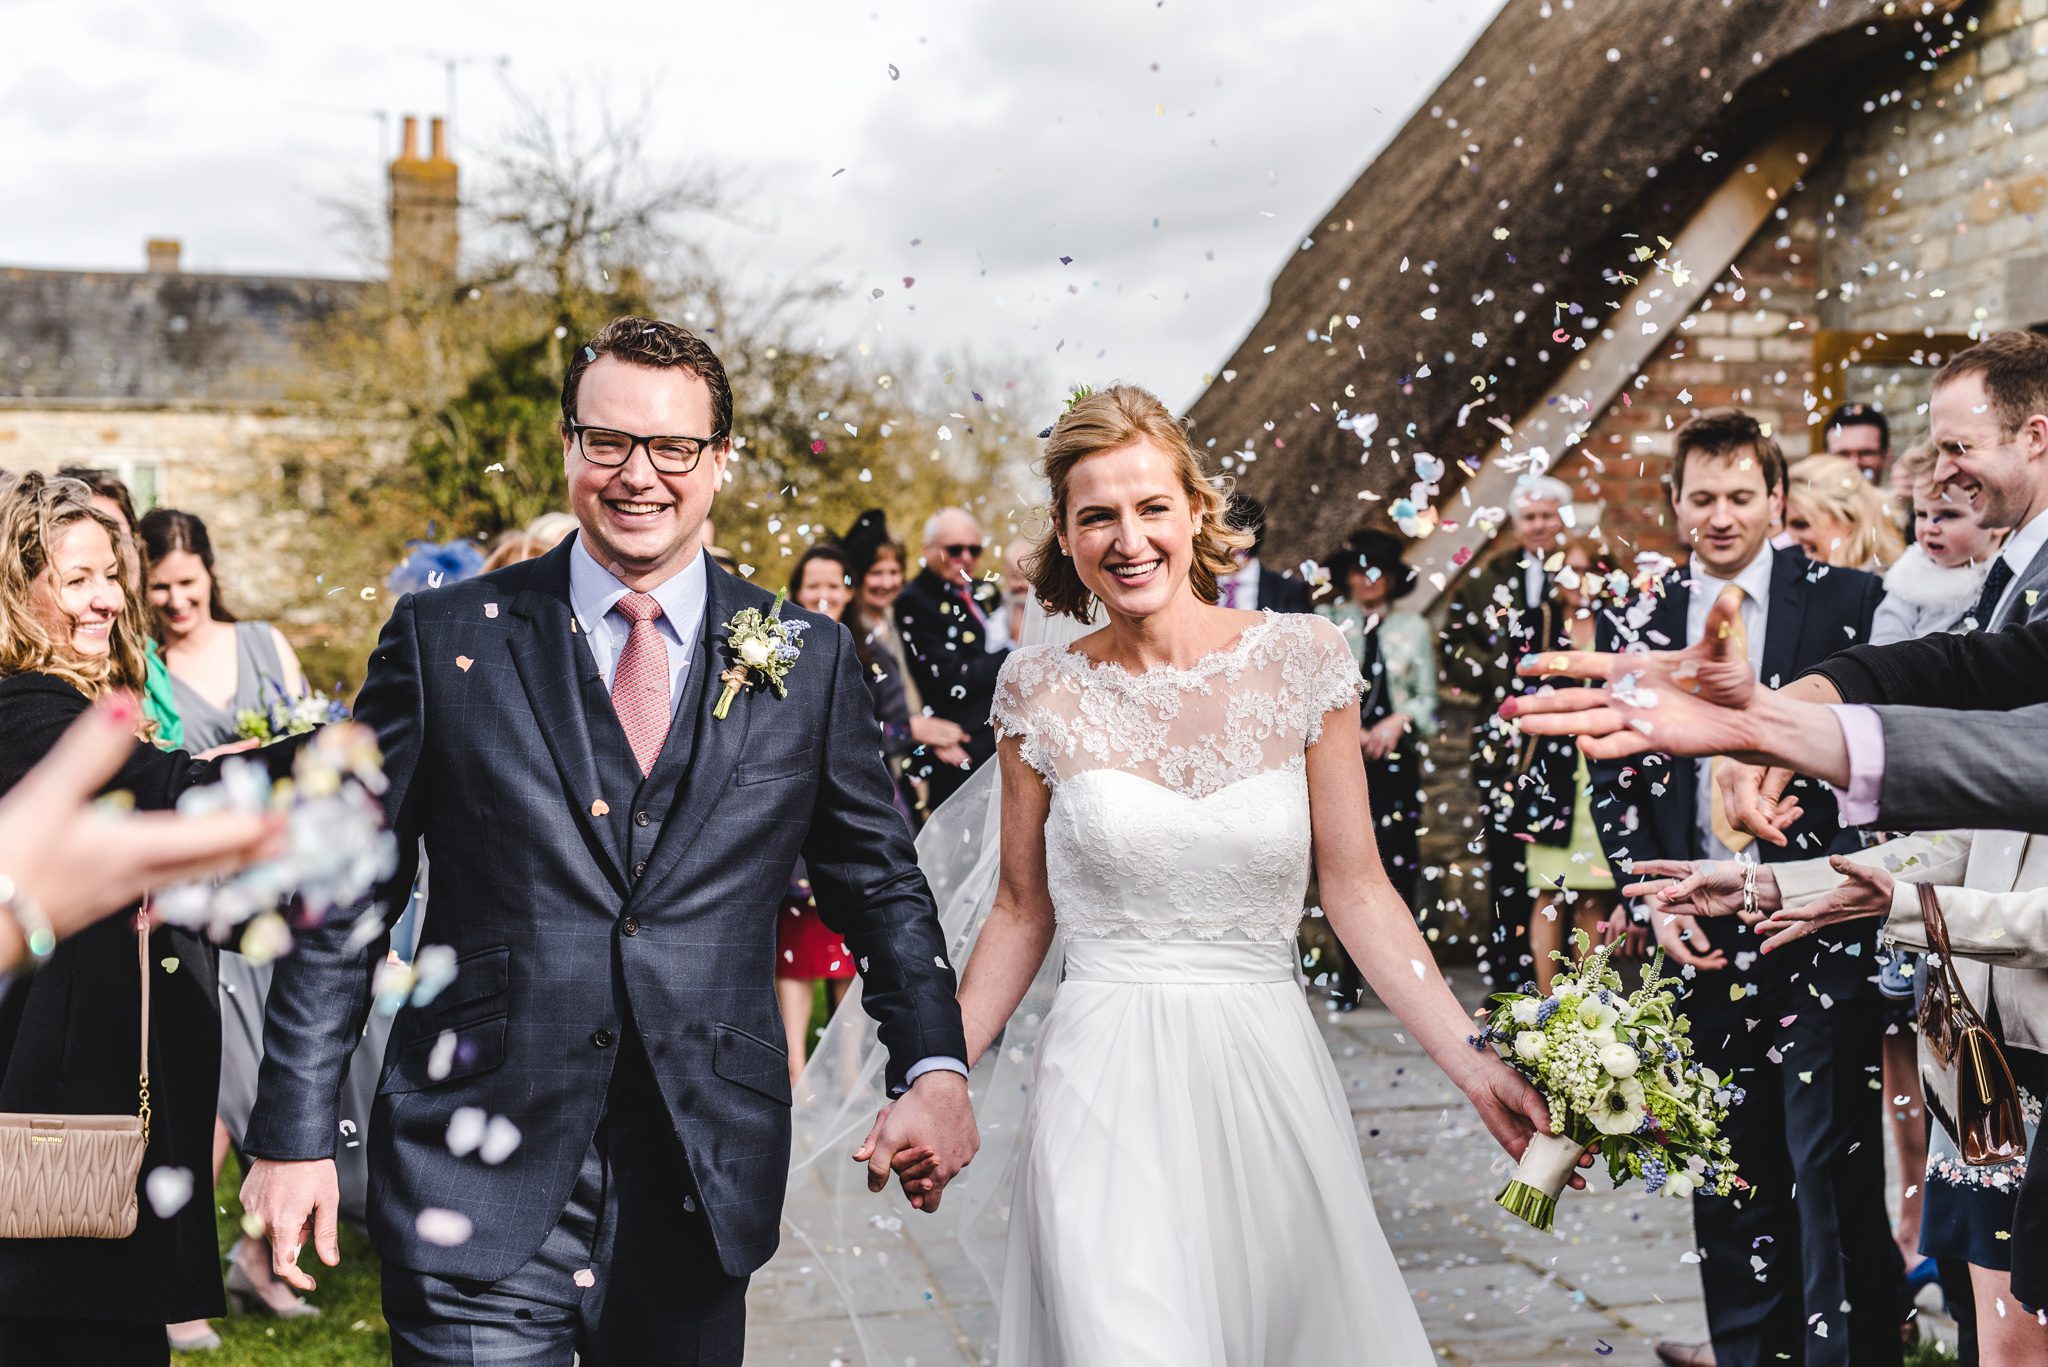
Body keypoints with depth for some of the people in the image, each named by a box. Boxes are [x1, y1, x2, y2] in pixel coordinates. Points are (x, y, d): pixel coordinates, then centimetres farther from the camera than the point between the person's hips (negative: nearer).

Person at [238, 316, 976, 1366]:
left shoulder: (810, 661, 3)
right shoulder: (444, 639, 0)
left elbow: (879, 884, 8)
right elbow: (345, 903, 2)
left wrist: (935, 1068, -7)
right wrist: (293, 1136, 0)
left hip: (702, 1190, 2)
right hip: (476, 1190, -1)